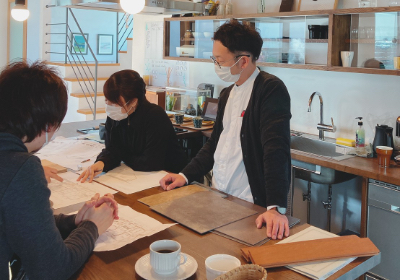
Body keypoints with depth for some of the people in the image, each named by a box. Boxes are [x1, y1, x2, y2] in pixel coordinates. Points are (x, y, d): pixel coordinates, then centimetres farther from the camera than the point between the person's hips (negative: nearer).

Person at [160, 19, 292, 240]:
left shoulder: (271, 89, -14)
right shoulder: (227, 94, 12)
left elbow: (276, 149, -25)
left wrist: (276, 207, -33)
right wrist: (185, 176, 8)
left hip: (249, 206, -7)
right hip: (218, 200, 7)